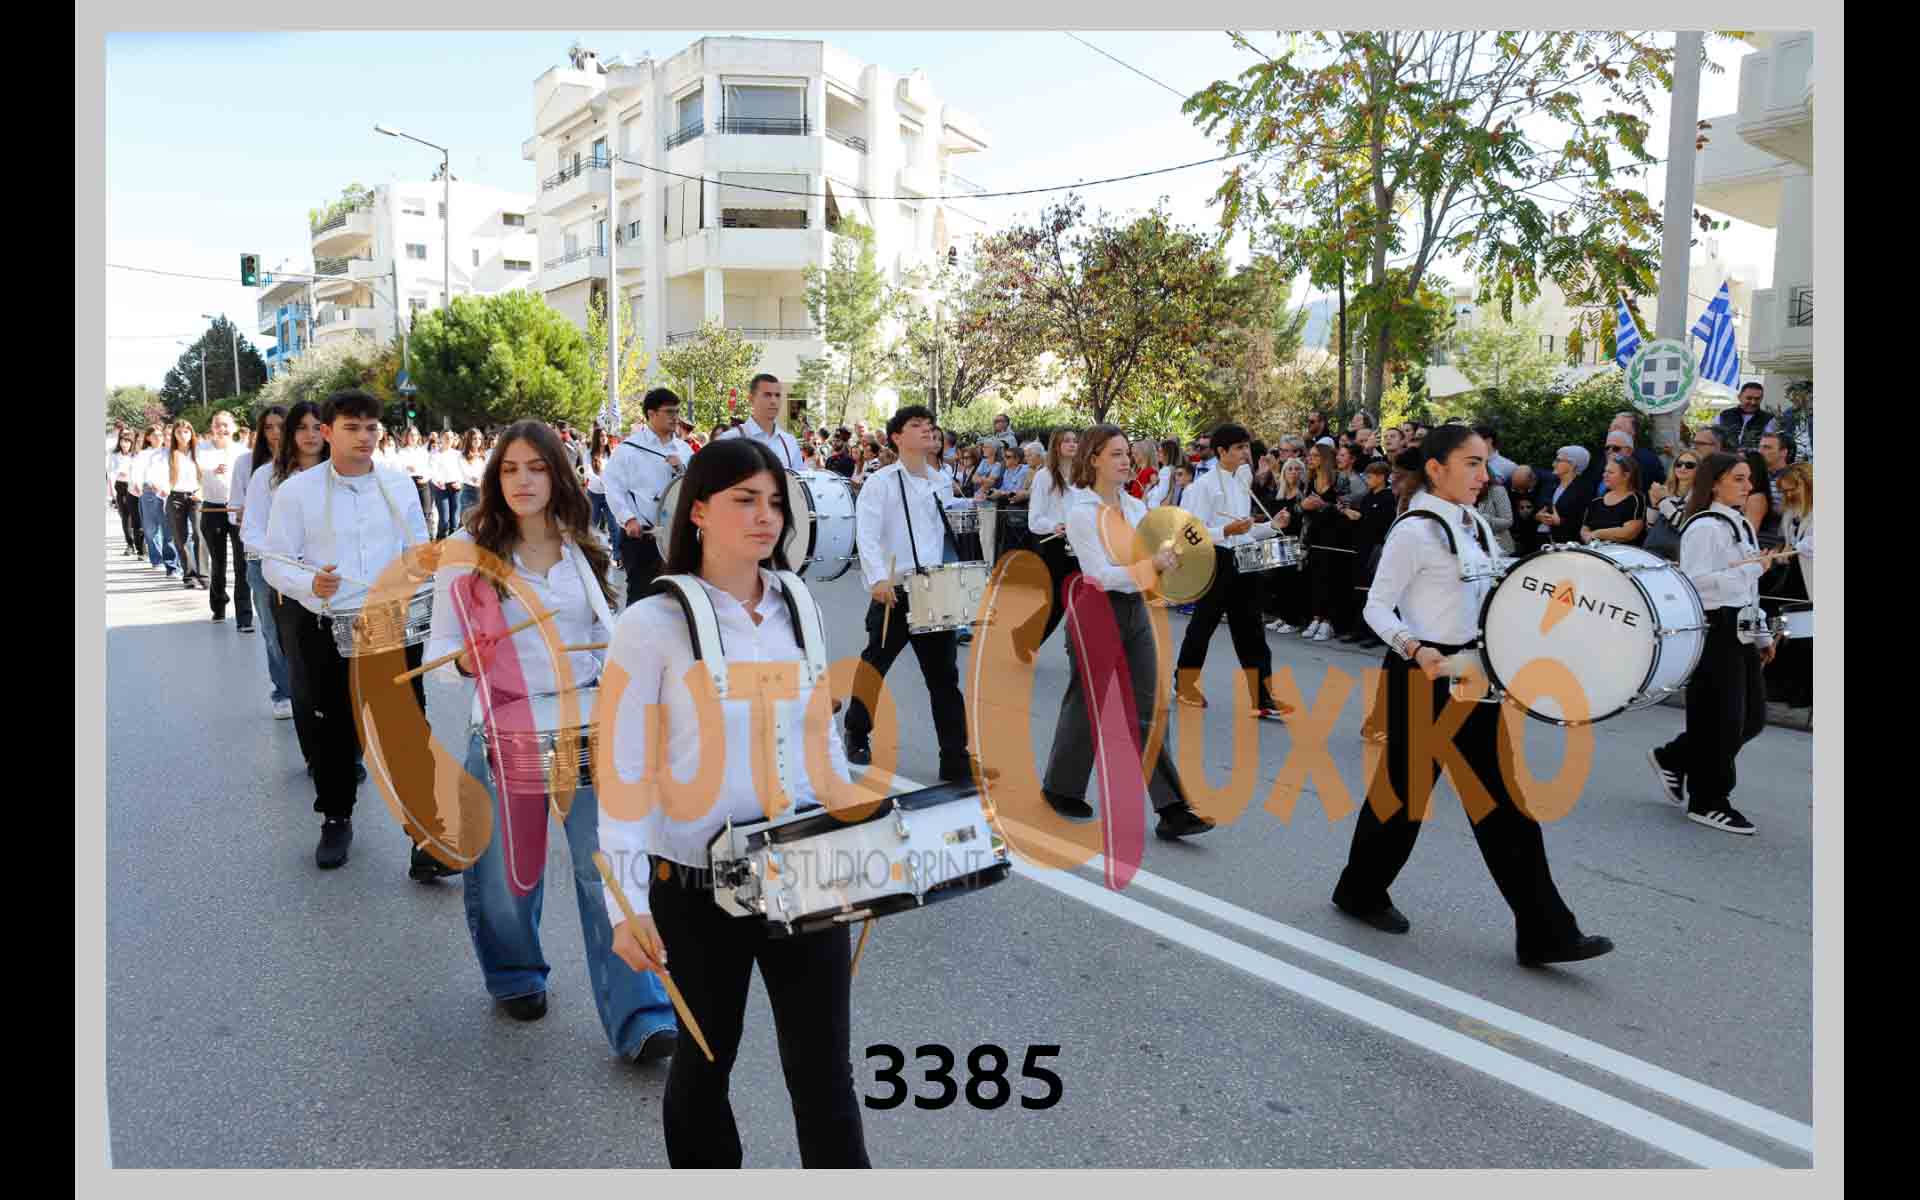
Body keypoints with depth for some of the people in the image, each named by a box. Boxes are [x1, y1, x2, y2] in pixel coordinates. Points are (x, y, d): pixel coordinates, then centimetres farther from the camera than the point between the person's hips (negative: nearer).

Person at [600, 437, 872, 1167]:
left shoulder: (798, 608, 4)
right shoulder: (652, 625, -11)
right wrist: (626, 901, -18)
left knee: (824, 1070, 8)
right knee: (706, 1061, 17)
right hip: (698, 885, -3)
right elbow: (624, 774, -11)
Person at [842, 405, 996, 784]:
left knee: (945, 675, 3)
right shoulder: (880, 482, -7)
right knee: (874, 667, 10)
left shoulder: (938, 482, 13)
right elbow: (866, 535, -17)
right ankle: (857, 737, 32)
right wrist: (878, 578, -30)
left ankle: (956, 760, 6)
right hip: (894, 593, -5)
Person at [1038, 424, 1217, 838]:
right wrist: (1150, 566, -30)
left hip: (1135, 611, 6)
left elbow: (1154, 557, 9)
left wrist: (1168, 561, -13)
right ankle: (1060, 788, 29)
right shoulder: (1081, 512, -11)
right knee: (1086, 703, 8)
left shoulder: (1136, 507, 8)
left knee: (1145, 712, 3)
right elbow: (1103, 574, -19)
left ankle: (1171, 810, 2)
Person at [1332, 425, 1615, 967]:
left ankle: (1545, 932, 10)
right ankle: (1360, 891, 30)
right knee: (1405, 787, 6)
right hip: (1422, 677, -8)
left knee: (1504, 797, 6)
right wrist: (1416, 650, -31)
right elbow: (1377, 606, -17)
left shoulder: (1476, 525, 11)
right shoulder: (1414, 530, -15)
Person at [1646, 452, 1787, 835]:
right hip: (1712, 629, -9)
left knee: (1752, 716, 11)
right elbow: (1695, 582, -24)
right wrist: (1750, 568, -22)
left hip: (1740, 630, 9)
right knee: (1719, 717, -2)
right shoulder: (1703, 527, -13)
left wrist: (1762, 635, 19)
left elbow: (1748, 592, 20)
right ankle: (1708, 801, 12)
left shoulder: (1744, 526, 15)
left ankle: (1673, 759, 26)